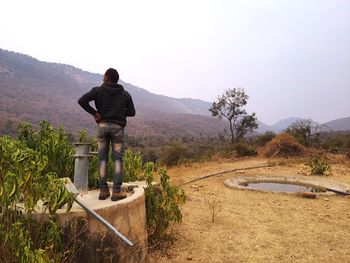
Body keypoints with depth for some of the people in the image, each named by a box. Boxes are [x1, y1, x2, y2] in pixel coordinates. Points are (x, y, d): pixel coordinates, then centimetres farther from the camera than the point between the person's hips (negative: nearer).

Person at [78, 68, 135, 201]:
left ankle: (103, 190, 9)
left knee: (102, 158, 7)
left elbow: (81, 101, -8)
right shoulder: (125, 94, 6)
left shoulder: (98, 90, 2)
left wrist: (94, 113, 0)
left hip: (102, 126, 1)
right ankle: (117, 191, 0)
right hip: (117, 127, 0)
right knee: (117, 159, 2)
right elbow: (131, 112, 8)